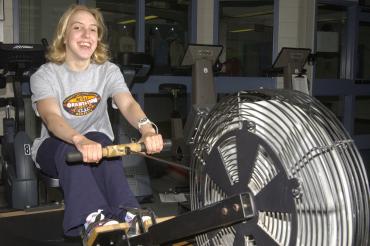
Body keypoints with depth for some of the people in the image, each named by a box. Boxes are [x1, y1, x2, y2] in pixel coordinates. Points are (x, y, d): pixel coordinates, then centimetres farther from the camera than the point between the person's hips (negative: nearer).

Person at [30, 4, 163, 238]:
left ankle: (125, 213, -45)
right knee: (69, 148, -36)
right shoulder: (45, 75, -11)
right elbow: (51, 117, -31)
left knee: (98, 139, -34)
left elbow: (128, 103, -24)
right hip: (54, 147, -1)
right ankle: (92, 216, -51)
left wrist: (147, 128, -49)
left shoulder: (108, 70, -4)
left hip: (99, 142, 1)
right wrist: (80, 141, -54)